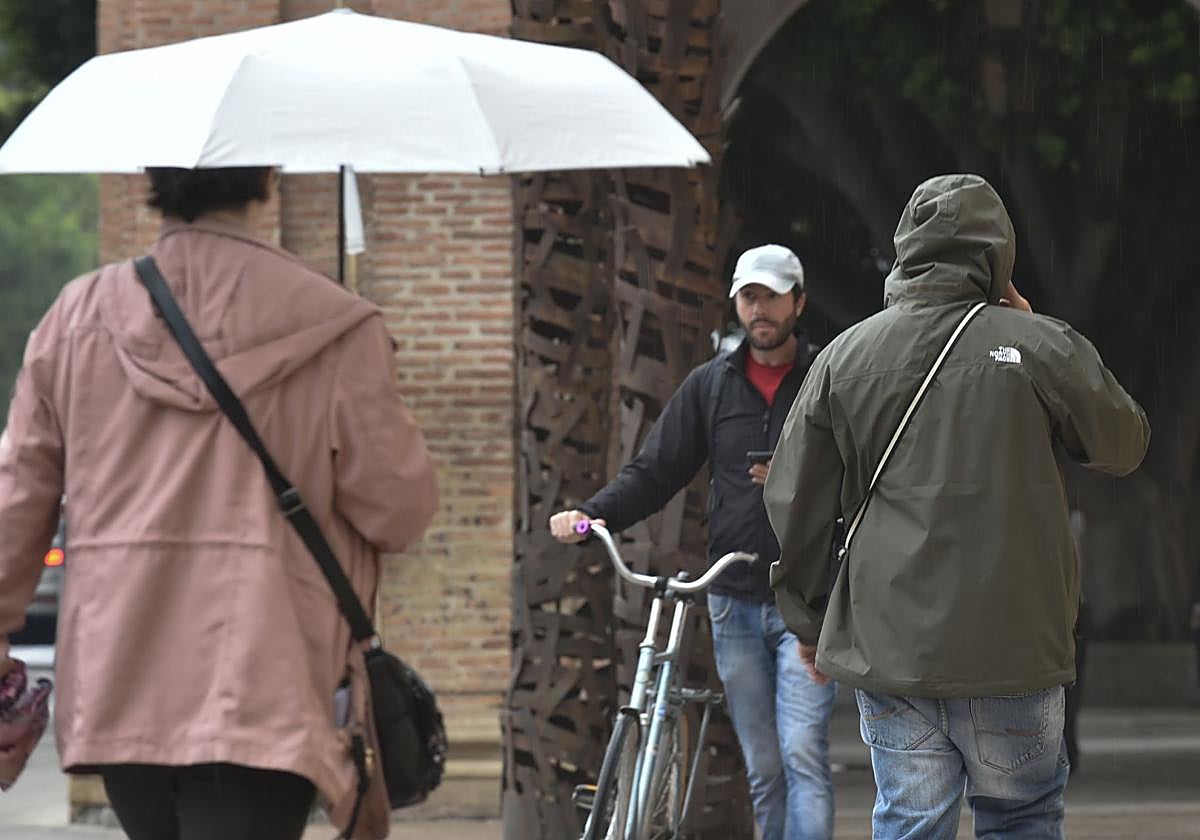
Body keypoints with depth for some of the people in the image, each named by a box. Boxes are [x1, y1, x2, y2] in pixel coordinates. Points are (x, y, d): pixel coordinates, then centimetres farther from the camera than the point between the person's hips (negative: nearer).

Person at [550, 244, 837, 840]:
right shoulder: (711, 384, 11)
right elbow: (655, 472, 10)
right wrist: (591, 515, -6)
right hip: (735, 602, 4)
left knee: (802, 754, -14)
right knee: (762, 770, 7)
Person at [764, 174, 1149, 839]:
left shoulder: (846, 355, 4)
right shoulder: (1040, 345, -4)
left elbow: (796, 506, 7)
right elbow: (1123, 444, 12)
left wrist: (809, 623, 20)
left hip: (886, 646, 2)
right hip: (1014, 651, -2)